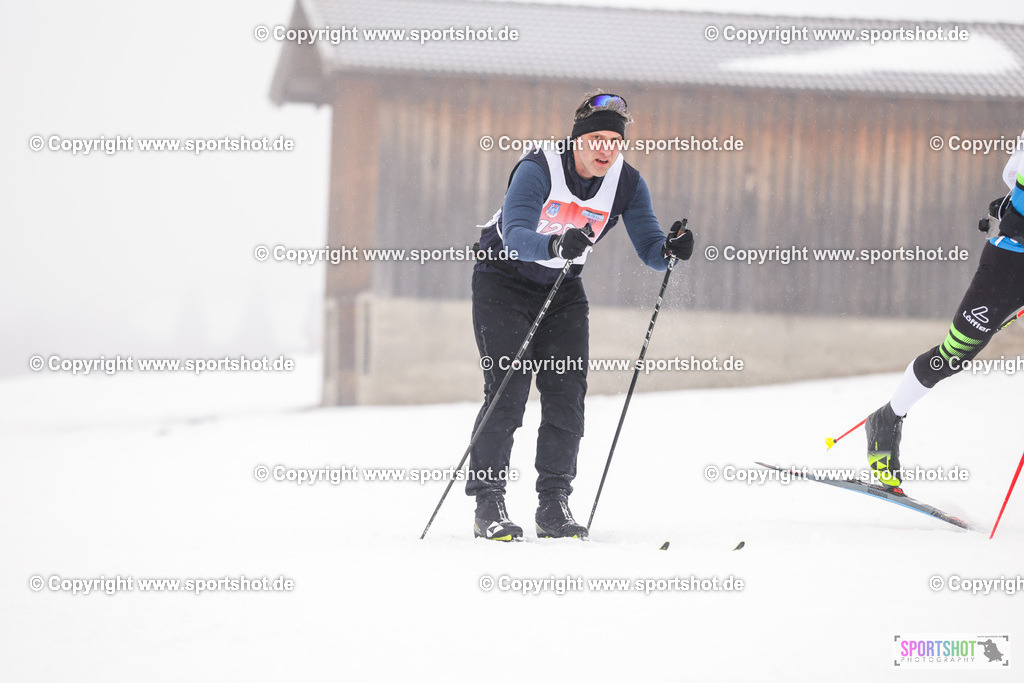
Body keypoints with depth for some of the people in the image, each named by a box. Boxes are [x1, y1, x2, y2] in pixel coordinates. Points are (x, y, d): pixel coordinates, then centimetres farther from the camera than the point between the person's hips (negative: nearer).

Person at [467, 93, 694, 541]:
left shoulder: (626, 182, -12)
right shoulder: (538, 169, -26)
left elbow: (649, 248, -14)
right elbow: (516, 236, -38)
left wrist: (669, 251, -37)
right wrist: (557, 244, -57)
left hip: (563, 287, 5)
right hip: (504, 277, -4)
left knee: (567, 394, -5)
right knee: (508, 390, -14)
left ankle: (553, 504, 4)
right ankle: (487, 504, -9)